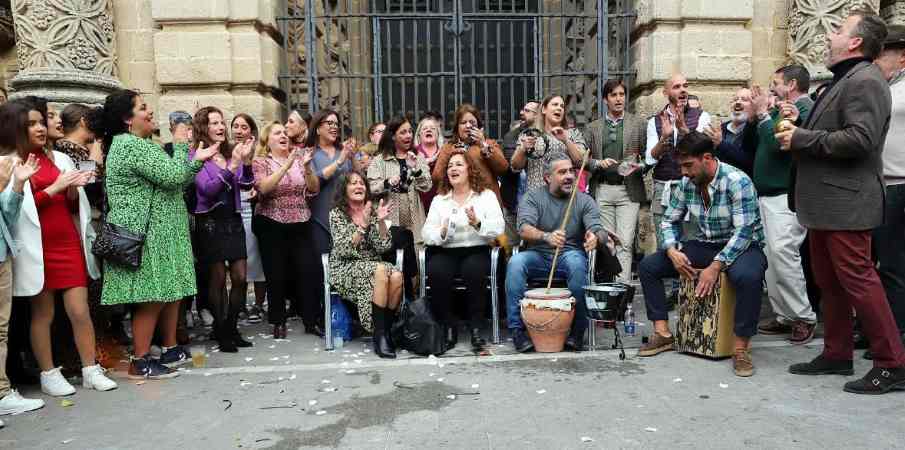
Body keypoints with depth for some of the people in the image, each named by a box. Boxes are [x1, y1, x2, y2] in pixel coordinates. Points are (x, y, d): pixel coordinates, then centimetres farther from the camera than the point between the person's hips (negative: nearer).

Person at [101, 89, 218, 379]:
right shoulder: (132, 145, -15)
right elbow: (173, 176, -20)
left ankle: (171, 349, 23)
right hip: (147, 235, -10)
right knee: (152, 297, -6)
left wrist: (197, 160, 14)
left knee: (170, 292, 13)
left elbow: (171, 184, 20)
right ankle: (140, 362, 3)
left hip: (160, 232, 10)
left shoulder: (139, 145, 20)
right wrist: (180, 146, -4)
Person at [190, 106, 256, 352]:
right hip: (210, 222, -5)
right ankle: (221, 332, 13)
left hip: (233, 220, 5)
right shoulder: (196, 156, -4)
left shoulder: (230, 153, 10)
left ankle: (232, 328, 18)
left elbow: (246, 186, 3)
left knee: (240, 278, 3)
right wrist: (232, 166, -24)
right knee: (218, 278, 0)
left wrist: (246, 161, -13)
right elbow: (207, 189, -16)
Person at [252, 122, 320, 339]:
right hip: (272, 225, -2)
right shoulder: (260, 162, 1)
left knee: (307, 271, -1)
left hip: (300, 224, 2)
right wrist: (286, 166, -23)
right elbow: (263, 187, -18)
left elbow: (314, 190, 4)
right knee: (276, 274, 3)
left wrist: (307, 167, -12)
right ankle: (278, 321, 17)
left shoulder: (298, 158, 10)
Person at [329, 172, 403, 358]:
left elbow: (384, 247, 0)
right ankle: (379, 335, -28)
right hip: (345, 270, -4)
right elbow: (344, 249, -14)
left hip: (373, 265, 4)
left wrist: (382, 222, -15)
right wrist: (363, 225, -24)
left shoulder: (372, 212, 9)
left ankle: (386, 329, -15)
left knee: (397, 276, -28)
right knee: (381, 271, -33)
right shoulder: (337, 214, -1)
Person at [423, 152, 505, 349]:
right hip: (445, 252, 2)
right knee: (436, 272, -29)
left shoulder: (487, 195, 10)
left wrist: (477, 223, -22)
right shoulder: (439, 199, 16)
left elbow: (498, 228, -4)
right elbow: (426, 233, 6)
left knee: (474, 271, -34)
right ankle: (448, 327, -14)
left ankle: (475, 327, -19)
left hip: (476, 250, -1)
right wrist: (442, 233, -16)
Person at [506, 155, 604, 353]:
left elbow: (596, 229, -8)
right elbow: (524, 229, -14)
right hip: (538, 256, 0)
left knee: (576, 261, -34)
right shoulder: (533, 197, 2)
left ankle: (577, 329, -21)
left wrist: (594, 237, -35)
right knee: (516, 262, -30)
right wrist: (547, 236, -36)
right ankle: (517, 329, -22)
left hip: (570, 255, 0)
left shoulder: (584, 201, 6)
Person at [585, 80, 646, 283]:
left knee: (624, 242, -9)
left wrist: (638, 166, -14)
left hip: (628, 191, -2)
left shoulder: (638, 124, 7)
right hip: (602, 191, 2)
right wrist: (598, 163, -10)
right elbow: (583, 159, 9)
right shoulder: (593, 127, 12)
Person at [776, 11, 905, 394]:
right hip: (825, 203, 10)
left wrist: (801, 139, -16)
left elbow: (859, 139, -24)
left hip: (844, 204, -10)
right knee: (830, 283, 14)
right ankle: (837, 354, 23)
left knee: (857, 280, -6)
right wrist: (798, 135, 10)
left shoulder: (864, 81, -12)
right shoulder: (843, 81, 20)